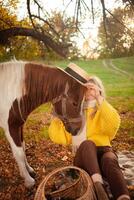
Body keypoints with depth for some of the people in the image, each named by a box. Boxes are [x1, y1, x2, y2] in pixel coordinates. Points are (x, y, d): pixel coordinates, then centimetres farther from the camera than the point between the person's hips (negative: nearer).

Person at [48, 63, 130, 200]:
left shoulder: (104, 110, 11)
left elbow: (113, 125, -16)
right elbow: (60, 138, 3)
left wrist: (99, 99, -25)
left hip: (103, 150, 0)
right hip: (83, 157, 0)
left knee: (109, 160, -36)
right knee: (88, 143, -34)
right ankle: (98, 184, -52)